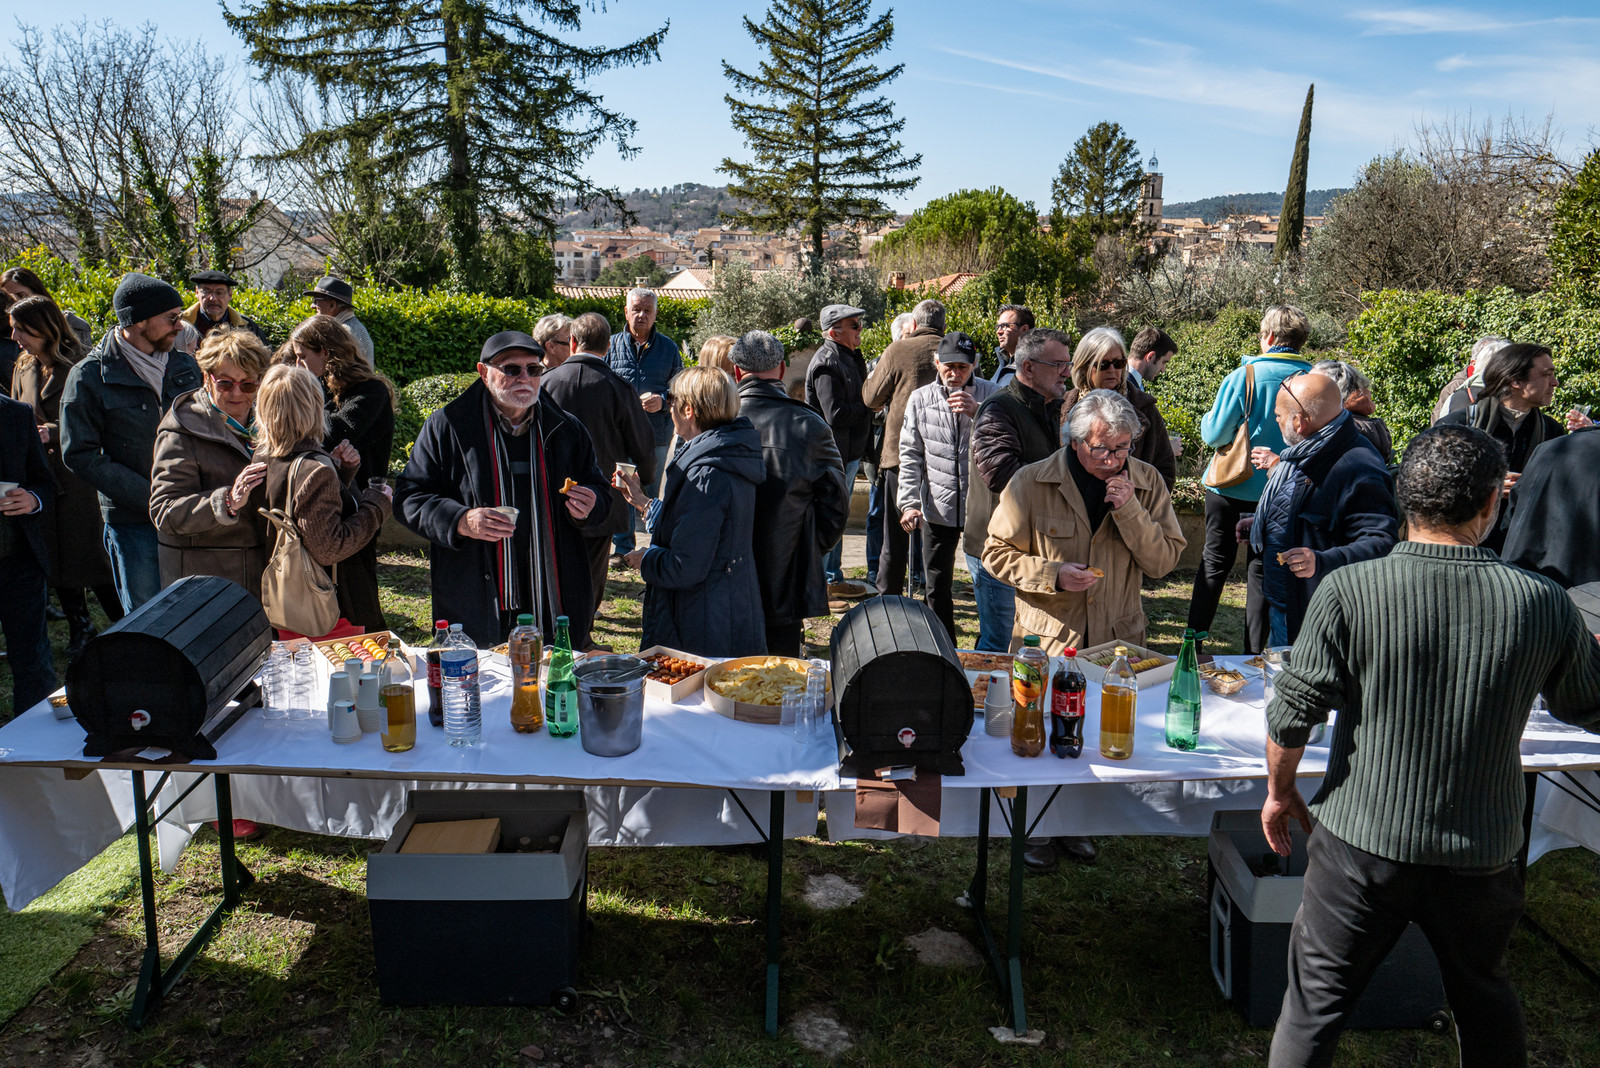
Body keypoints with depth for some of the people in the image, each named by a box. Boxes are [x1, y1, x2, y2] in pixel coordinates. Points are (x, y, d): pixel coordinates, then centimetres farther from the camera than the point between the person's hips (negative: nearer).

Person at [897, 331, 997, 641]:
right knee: (937, 587, 10)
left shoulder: (990, 394, 1)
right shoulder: (920, 399, 6)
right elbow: (910, 454, 7)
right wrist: (909, 502, -1)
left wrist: (977, 413, -24)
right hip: (937, 508, 2)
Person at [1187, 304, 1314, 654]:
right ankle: (1253, 654, 13)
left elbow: (1214, 434, -10)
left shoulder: (1245, 375, -11)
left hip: (1232, 487, -2)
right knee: (1262, 569, 9)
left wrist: (1208, 417, 10)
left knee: (1215, 562, 10)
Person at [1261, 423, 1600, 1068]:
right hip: (1482, 853, 3)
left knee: (1317, 1000, 13)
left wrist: (1280, 792, 3)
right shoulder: (1543, 604, -12)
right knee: (1485, 998, 28)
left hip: (1361, 843, -2)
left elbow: (1293, 716, -15)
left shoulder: (1349, 592, -18)